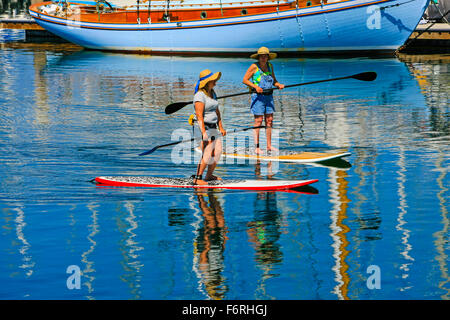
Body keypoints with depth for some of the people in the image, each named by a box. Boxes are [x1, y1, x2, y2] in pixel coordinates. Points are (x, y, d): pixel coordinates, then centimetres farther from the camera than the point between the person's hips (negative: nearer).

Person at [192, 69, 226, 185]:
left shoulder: (212, 93, 14)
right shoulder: (200, 95, -15)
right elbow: (199, 115, -20)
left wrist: (221, 128, 20)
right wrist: (203, 132, -26)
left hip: (213, 127, 9)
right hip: (204, 127, -9)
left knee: (217, 152, 8)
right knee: (207, 155, -14)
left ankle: (209, 176, 23)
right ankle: (197, 178, -8)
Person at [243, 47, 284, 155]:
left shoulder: (270, 66, 10)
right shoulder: (254, 67, -7)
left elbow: (274, 80, 19)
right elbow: (245, 80, -6)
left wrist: (279, 85, -3)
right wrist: (255, 86, -19)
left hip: (268, 96, 6)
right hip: (258, 96, -6)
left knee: (269, 120, 7)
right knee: (258, 121, -7)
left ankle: (269, 146, 14)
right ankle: (257, 147, -5)